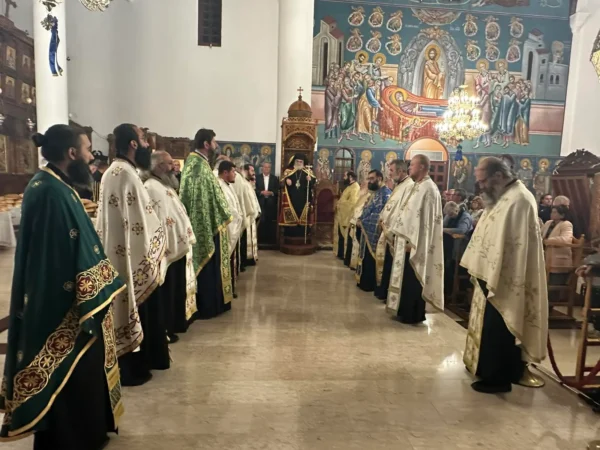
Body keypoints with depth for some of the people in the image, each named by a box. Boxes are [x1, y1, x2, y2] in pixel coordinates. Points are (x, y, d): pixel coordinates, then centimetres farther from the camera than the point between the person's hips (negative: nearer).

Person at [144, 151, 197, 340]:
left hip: (178, 246, 10)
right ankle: (163, 331, 13)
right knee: (167, 292, 0)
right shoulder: (151, 188, -16)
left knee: (176, 290, 18)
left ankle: (174, 324, 31)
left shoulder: (166, 186, 17)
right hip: (167, 250, -10)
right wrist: (165, 246, -25)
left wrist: (186, 239, 19)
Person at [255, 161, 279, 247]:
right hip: (260, 203, -1)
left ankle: (271, 241, 8)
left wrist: (271, 193, -12)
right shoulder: (257, 178, 9)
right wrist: (261, 192, -14)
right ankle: (260, 240, 2)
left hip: (271, 204, 1)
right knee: (261, 222, -5)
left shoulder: (275, 178, 11)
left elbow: (278, 191, 5)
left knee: (271, 222, 0)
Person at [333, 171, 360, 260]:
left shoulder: (355, 188, -16)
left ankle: (345, 254, 7)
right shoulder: (350, 186, 18)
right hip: (342, 216, 10)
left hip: (347, 217, -10)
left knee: (345, 236, -2)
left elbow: (352, 202, -26)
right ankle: (341, 253, 24)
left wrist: (340, 204, -17)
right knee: (341, 235, 15)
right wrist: (338, 204, 7)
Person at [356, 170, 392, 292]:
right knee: (366, 258, 15)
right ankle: (364, 281, 25)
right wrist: (360, 220, 2)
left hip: (374, 232, -9)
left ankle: (369, 284, 10)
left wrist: (363, 222, -16)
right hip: (368, 231, 9)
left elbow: (382, 215, -22)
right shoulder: (376, 193, 17)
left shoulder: (386, 193, -14)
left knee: (370, 259, -1)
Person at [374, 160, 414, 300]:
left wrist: (390, 230, -20)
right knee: (386, 265, 17)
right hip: (388, 232, 10)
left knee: (392, 267, 0)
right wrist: (383, 220, 7)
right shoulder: (399, 186, 16)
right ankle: (384, 292, 28)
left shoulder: (409, 186, -17)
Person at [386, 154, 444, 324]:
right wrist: (398, 233, 17)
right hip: (407, 238, 10)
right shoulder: (417, 186, 15)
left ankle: (412, 314, 11)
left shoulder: (428, 188, -16)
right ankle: (405, 310, 25)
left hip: (415, 242, -10)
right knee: (405, 277, 15)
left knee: (412, 279, -1)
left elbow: (425, 218, -20)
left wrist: (412, 242, -21)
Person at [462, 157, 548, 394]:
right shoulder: (503, 197, 11)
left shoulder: (519, 200, -21)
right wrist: (478, 269, 16)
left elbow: (511, 244, -24)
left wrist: (493, 281, -22)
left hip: (502, 280, -10)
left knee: (497, 329, 1)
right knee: (490, 327, 19)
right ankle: (488, 367, 33)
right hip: (491, 275, 10)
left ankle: (498, 377, 15)